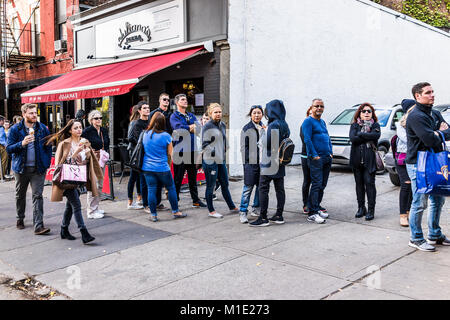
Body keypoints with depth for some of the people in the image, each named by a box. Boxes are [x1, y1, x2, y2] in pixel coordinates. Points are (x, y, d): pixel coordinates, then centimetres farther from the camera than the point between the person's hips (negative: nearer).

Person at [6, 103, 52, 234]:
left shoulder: (43, 128, 2)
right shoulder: (15, 129, -2)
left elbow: (48, 147, 7)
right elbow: (8, 148, -5)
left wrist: (47, 164, -1)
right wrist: (22, 143, -22)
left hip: (38, 168, -1)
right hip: (21, 168, 1)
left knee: (37, 196, -6)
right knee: (20, 195, 16)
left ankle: (38, 226, -8)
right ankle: (20, 219, 37)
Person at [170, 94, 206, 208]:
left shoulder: (191, 116, 17)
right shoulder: (174, 116, -1)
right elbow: (179, 128, -19)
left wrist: (190, 127, -12)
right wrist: (191, 127, -6)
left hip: (192, 151, 6)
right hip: (180, 151, -6)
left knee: (193, 177, 13)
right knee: (178, 178, 0)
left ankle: (196, 201, 22)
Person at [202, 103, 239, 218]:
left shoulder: (222, 125, 11)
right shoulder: (207, 126, -11)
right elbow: (205, 145, -13)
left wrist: (224, 153, 15)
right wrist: (213, 153, -17)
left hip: (221, 160, 7)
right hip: (210, 161, -7)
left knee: (225, 184, 16)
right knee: (210, 186, 3)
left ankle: (232, 207, 26)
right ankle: (211, 211, 14)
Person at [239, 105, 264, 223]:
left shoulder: (264, 127, 13)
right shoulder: (246, 128, -1)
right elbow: (243, 147, -4)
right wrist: (247, 161, -10)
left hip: (262, 162, 5)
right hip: (251, 162, -5)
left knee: (261, 186, 11)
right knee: (248, 187, -6)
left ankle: (256, 209, 25)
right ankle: (243, 212, 1)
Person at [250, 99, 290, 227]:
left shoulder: (272, 125, -18)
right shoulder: (284, 125, 10)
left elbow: (264, 144, -18)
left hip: (269, 163, -9)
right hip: (280, 163, 9)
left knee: (263, 189, -3)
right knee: (280, 189, 10)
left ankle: (263, 218, -1)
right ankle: (279, 216, 17)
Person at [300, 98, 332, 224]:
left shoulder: (322, 122, 20)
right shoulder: (308, 121, -6)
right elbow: (307, 139, -14)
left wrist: (331, 152, 13)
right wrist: (314, 155, -17)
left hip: (327, 158, 8)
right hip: (316, 159, -8)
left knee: (322, 185, 10)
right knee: (317, 184, -12)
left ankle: (316, 208, 20)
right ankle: (312, 214, -9)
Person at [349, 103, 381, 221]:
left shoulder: (375, 125, 7)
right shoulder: (355, 125, 10)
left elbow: (376, 135, -15)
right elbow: (352, 138, -8)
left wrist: (360, 134, -9)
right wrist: (368, 138, -11)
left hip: (370, 159, -2)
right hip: (356, 159, 2)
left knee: (369, 183, -5)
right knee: (359, 183, 8)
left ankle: (371, 210, 1)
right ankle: (361, 208, 19)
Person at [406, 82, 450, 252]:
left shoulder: (436, 114, 14)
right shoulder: (415, 116, -15)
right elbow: (430, 140, -24)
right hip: (417, 164, -9)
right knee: (419, 203, -2)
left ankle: (435, 235, 31)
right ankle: (416, 238, 12)